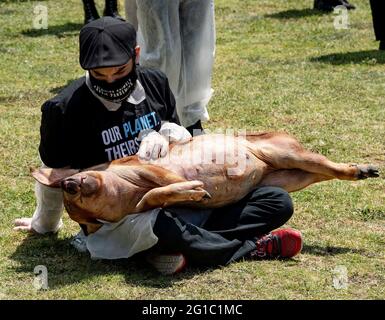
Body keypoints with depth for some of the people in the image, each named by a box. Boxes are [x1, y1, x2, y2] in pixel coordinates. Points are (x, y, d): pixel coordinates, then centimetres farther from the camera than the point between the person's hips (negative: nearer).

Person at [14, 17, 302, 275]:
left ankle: (186, 249, -22)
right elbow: (55, 176, 4)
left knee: (278, 202, -9)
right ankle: (252, 247, -18)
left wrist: (166, 134, -8)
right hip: (115, 220, -5)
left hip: (176, 203, 6)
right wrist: (46, 224, 21)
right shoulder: (65, 109, -11)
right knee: (159, 226, -43)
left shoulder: (155, 83, 2)